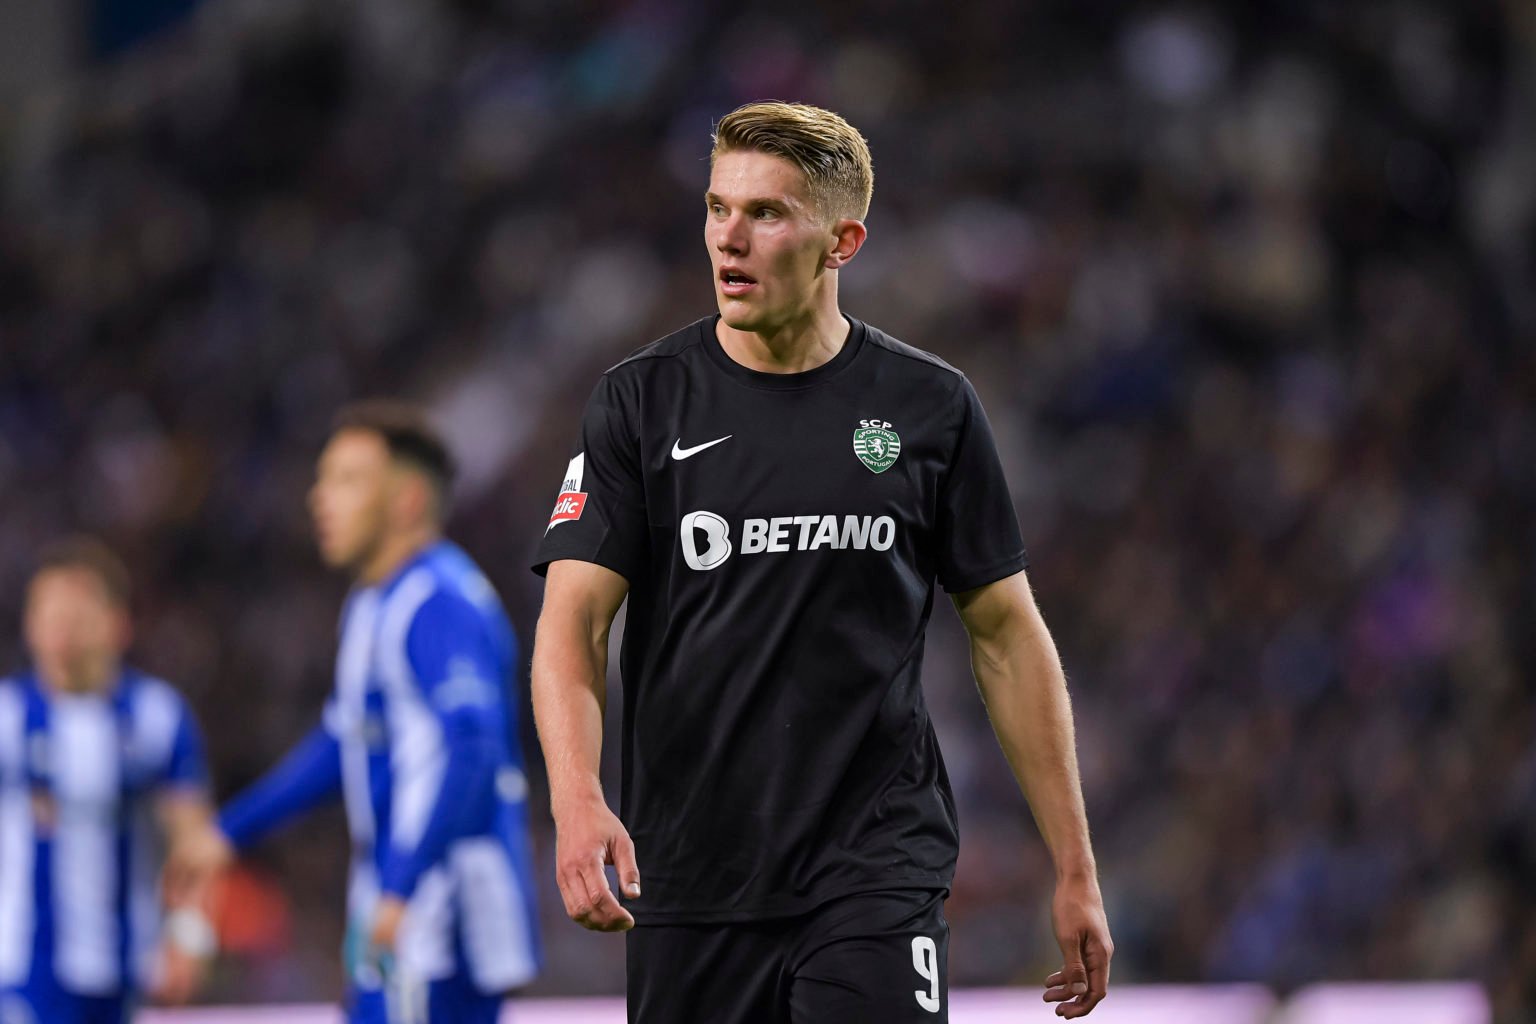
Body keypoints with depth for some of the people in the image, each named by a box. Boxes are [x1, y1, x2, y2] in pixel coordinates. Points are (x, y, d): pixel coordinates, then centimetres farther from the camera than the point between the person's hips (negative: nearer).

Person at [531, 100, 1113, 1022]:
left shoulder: (930, 408, 3)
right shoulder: (644, 401, 1)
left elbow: (1007, 636, 9)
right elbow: (573, 623, -7)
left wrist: (1076, 869, 7)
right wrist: (578, 801, -26)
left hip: (878, 877, -1)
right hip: (690, 879, 1)